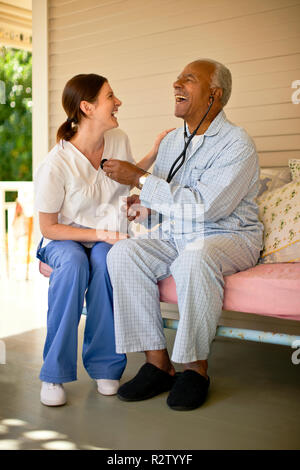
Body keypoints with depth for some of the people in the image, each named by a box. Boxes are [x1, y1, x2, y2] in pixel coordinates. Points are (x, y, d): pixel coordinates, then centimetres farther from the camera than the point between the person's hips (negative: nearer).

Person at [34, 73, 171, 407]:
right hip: (65, 238, -3)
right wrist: (98, 234, -20)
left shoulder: (119, 141, -2)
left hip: (108, 235, 3)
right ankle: (54, 374, -25)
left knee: (105, 261, -33)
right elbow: (48, 228, -12)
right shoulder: (55, 165, -19)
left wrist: (154, 153, 9)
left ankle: (105, 366, -19)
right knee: (73, 263, -37)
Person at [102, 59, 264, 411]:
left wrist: (140, 179, -20)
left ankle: (195, 367, -19)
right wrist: (147, 205, -2)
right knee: (122, 254, -20)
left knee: (194, 259, -39)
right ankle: (157, 363, -17)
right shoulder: (171, 142, 12)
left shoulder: (236, 144, -11)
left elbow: (202, 207, -23)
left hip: (229, 237, -6)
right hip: (174, 237, 6)